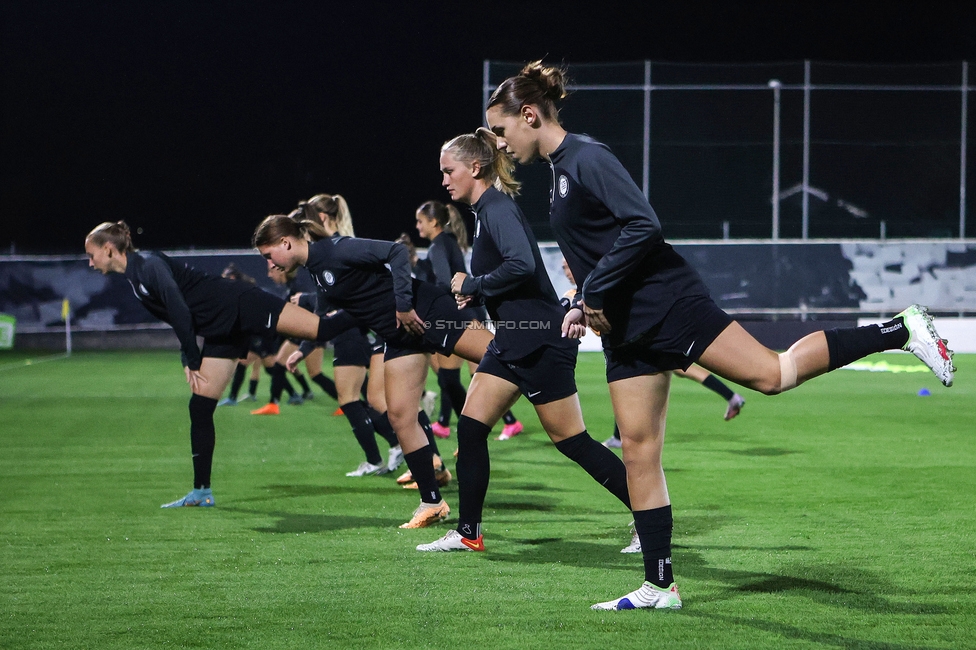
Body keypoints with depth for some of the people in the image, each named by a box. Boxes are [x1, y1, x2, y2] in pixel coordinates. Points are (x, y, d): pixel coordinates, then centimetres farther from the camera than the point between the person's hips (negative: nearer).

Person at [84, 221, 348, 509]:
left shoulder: (149, 266, -17)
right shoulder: (132, 279, 13)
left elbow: (180, 311, -24)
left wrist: (193, 361, -17)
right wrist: (189, 359, 14)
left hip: (239, 307, -9)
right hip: (219, 332, 9)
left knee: (324, 329, -19)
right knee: (200, 409, 7)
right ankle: (202, 492, 12)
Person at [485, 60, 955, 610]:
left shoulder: (586, 158, -12)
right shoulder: (560, 172, 17)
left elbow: (642, 226, -22)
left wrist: (594, 293, -18)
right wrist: (585, 307, 13)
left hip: (667, 305, -9)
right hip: (627, 329, 9)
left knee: (770, 373, -15)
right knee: (639, 451, 5)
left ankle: (899, 331, 0)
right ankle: (660, 586, 9)